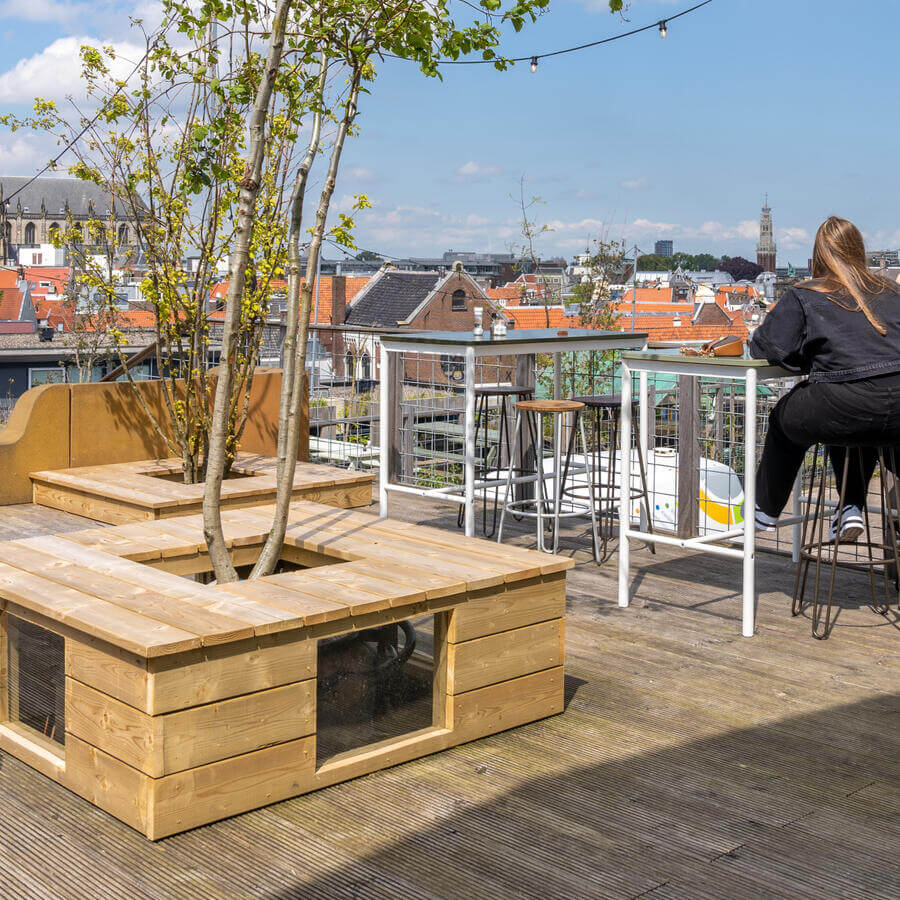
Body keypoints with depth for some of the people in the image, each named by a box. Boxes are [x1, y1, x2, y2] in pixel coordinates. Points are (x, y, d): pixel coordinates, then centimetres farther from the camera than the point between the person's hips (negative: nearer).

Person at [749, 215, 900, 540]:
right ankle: (851, 509, 34)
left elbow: (765, 347, 0)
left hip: (844, 410, -4)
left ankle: (766, 511, 41)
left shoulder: (802, 297, 5)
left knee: (784, 418, 28)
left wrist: (810, 358, 20)